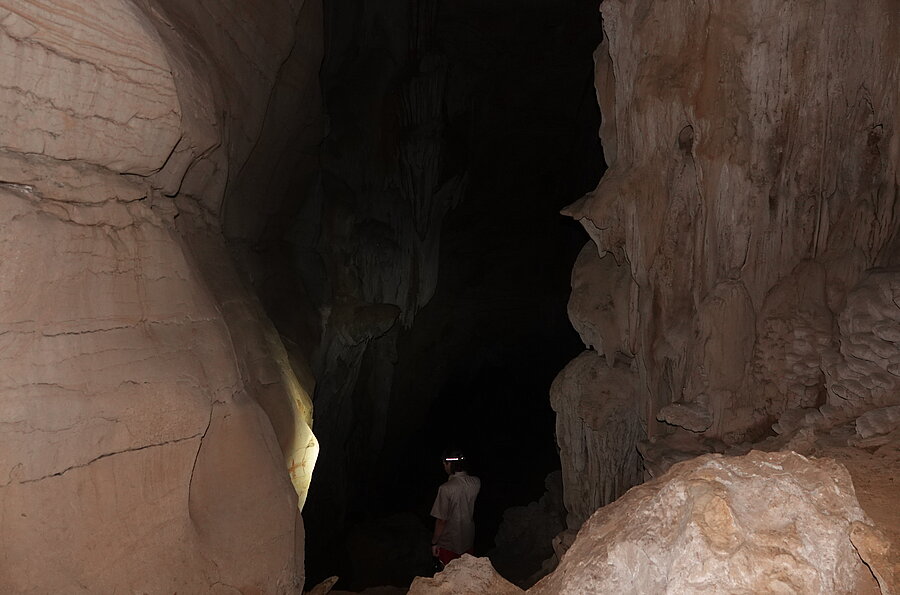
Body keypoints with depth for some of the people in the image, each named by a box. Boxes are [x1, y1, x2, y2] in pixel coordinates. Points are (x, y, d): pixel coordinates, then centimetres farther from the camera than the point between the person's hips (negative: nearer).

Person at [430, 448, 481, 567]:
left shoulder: (446, 489, -27)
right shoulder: (476, 483, -11)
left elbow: (441, 520, -20)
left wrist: (434, 543, -8)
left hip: (449, 544, -5)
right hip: (469, 539, 5)